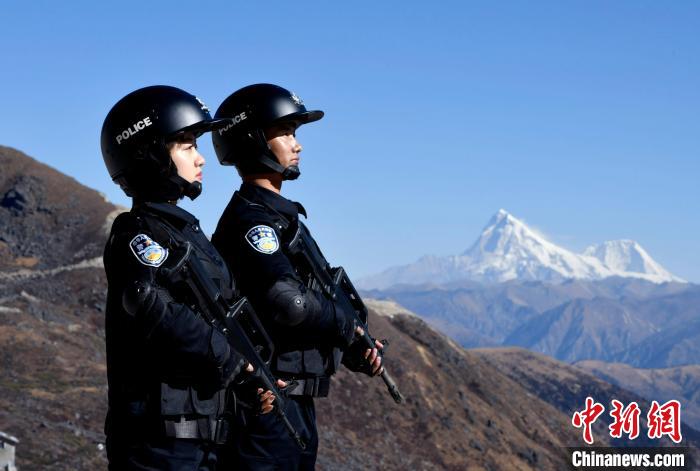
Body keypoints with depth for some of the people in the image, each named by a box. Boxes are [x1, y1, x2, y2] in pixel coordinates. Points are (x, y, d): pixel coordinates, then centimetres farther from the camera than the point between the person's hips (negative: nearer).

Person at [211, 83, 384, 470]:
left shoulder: (281, 215, 18)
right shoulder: (250, 220, -14)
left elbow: (311, 301, 21)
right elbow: (288, 302, -28)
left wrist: (354, 349, 5)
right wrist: (348, 327, -10)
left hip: (296, 407, 10)